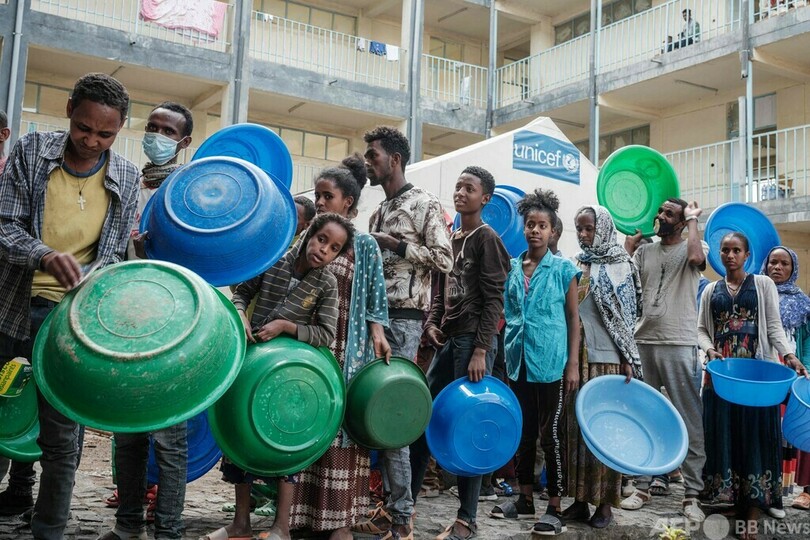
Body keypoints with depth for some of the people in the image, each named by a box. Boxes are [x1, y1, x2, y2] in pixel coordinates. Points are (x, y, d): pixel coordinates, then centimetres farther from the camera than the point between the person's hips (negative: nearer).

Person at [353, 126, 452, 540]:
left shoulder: (423, 203, -3)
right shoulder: (378, 212, 21)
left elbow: (444, 260, -11)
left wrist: (397, 245, -12)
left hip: (402, 318, -8)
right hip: (375, 314, 8)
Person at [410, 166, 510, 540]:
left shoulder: (487, 239, -5)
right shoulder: (451, 239, 16)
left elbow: (494, 299, -11)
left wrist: (481, 350, -18)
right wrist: (432, 323, 2)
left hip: (474, 340, -7)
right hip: (448, 339, 8)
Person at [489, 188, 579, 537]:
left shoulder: (563, 269, -2)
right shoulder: (511, 268, 8)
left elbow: (573, 318, -2)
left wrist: (573, 364, -8)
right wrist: (505, 355, 9)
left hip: (551, 363, -4)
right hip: (518, 362, 5)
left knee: (550, 434, 0)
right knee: (523, 432, 13)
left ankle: (554, 509, 9)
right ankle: (525, 500, 25)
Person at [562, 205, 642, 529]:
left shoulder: (619, 266, 1)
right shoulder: (574, 266, 13)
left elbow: (626, 316, -3)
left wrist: (628, 360, -9)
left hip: (605, 357, -4)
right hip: (575, 356, 4)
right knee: (576, 423, 5)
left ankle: (605, 502, 7)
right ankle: (580, 498, 13)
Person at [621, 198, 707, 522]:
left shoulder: (693, 247, 2)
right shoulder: (644, 251, 14)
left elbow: (696, 257, -22)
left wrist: (693, 219, -7)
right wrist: (632, 237, 8)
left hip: (679, 346, -5)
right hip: (642, 343, 5)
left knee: (689, 421, -1)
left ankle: (691, 494, 6)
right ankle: (643, 486, 22)